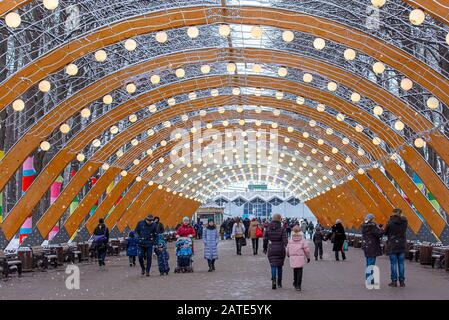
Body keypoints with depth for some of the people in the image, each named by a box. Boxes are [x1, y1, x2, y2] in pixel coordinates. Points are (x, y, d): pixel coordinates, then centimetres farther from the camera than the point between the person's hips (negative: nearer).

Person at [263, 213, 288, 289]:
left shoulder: (268, 229, 0)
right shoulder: (282, 229, -8)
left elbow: (265, 239, 6)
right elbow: (285, 240, -16)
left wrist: (265, 248, 16)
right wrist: (286, 247, -14)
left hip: (271, 249, 1)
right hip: (280, 249, -1)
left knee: (273, 265, 1)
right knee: (279, 266, 14)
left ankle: (273, 280, -21)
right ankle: (279, 283, 24)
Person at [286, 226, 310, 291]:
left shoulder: (290, 240, 3)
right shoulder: (303, 240, -5)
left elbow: (288, 249, 11)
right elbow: (307, 249, -6)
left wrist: (288, 255, 30)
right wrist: (308, 257, 7)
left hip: (293, 258, 3)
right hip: (300, 258, -3)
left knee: (295, 270, 19)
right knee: (299, 271, 0)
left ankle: (295, 283, 29)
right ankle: (298, 285, -6)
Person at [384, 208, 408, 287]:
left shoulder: (390, 222, -11)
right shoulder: (404, 221, -2)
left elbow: (385, 232, -3)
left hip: (392, 244, -3)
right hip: (402, 245, 3)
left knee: (393, 263, 3)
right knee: (401, 263, 9)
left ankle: (394, 281, 5)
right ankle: (402, 281, 11)